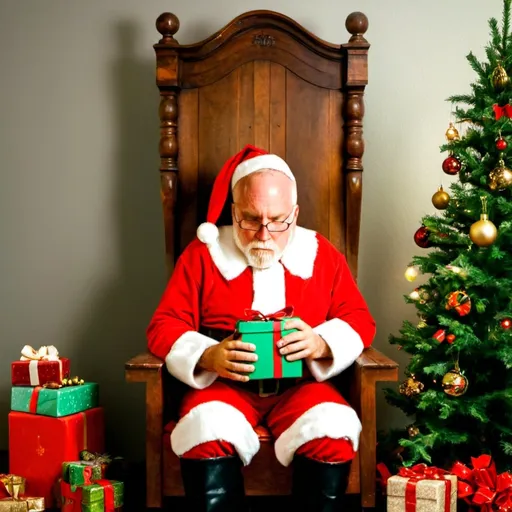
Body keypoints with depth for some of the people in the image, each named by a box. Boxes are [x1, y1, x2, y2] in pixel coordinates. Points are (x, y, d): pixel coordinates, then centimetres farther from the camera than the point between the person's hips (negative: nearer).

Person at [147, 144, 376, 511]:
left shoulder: (322, 254, 8)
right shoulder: (203, 253, 4)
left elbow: (360, 320, 7)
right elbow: (164, 327, 2)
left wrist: (321, 343, -16)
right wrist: (209, 356, -19)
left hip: (301, 384, 1)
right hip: (224, 384, 0)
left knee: (335, 433, -30)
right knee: (206, 432, -33)